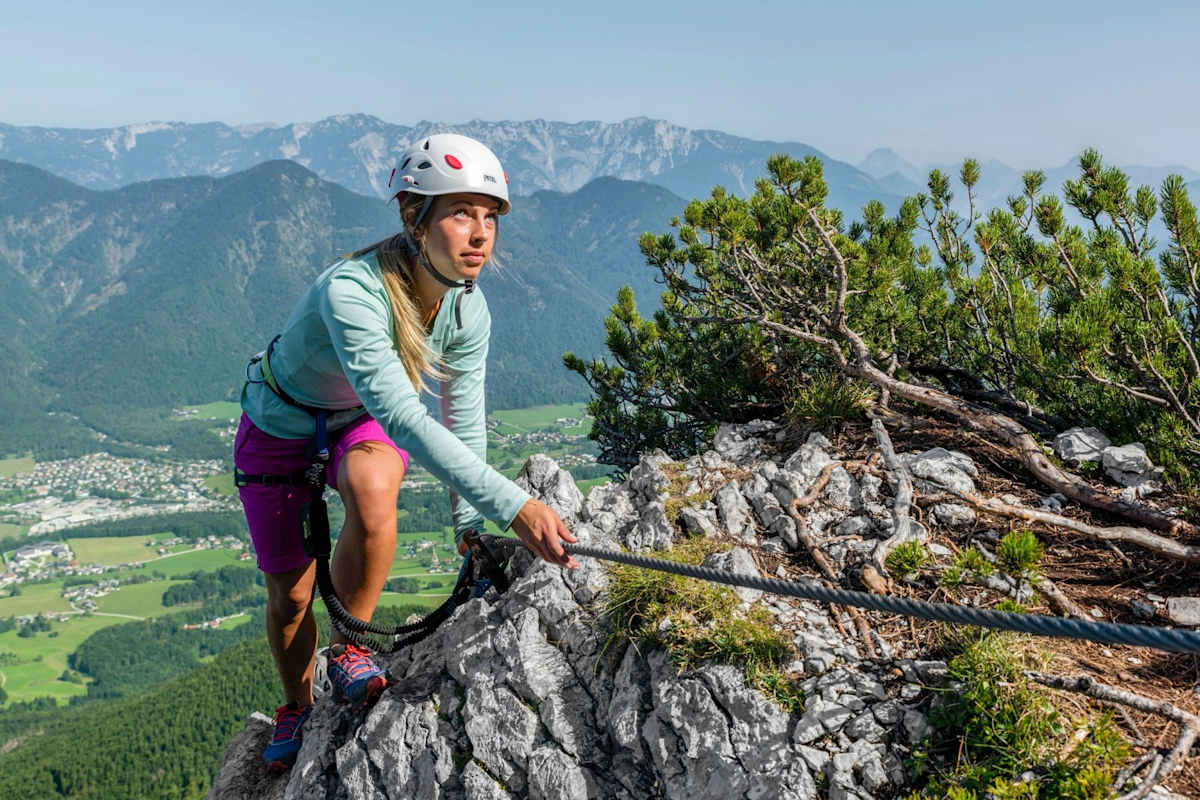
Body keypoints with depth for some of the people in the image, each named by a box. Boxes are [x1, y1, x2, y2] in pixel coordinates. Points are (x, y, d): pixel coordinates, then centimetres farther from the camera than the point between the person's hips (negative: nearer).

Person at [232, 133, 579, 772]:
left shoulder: (467, 310, -20)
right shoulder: (350, 291, -38)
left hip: (363, 424, 3)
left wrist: (470, 531, -6)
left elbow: (463, 427, -10)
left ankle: (350, 648, -8)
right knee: (289, 595, 5)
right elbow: (403, 417, -46)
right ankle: (297, 709, 36)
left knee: (373, 486, -33)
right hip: (282, 428, -3)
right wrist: (512, 506, -51)